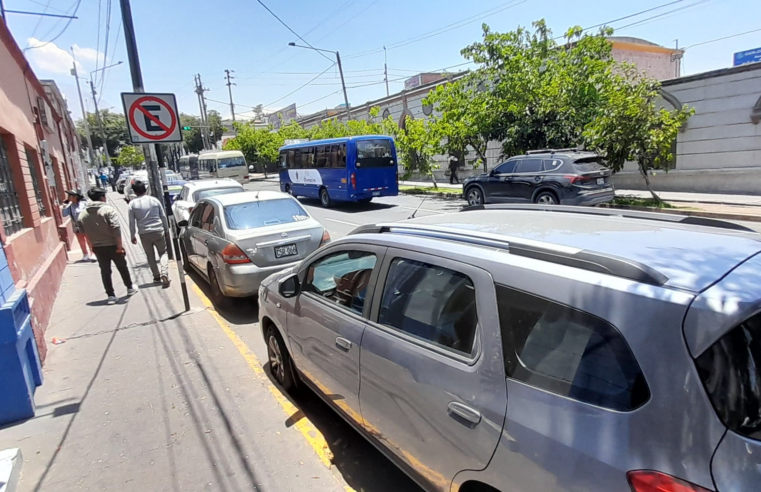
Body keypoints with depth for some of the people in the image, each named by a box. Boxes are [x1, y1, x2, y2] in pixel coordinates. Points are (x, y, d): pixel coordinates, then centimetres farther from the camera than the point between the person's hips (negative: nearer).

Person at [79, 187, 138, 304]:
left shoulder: (82, 214, 4)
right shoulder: (108, 209, -12)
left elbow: (83, 232, 9)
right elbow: (116, 228, -21)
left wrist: (93, 243, 19)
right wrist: (119, 244, -17)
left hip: (97, 247, 4)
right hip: (112, 245, -4)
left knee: (105, 271, 10)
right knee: (122, 267, 14)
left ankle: (110, 295, 11)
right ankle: (130, 288, 28)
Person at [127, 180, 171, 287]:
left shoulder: (132, 203, -2)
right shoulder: (154, 200, 1)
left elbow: (131, 222, -1)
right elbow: (163, 216, 5)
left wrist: (132, 236, 9)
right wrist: (166, 229, 17)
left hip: (144, 234, 0)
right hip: (158, 231, 1)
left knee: (150, 256, 16)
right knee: (163, 253, 8)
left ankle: (157, 276, 22)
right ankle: (164, 274, -11)